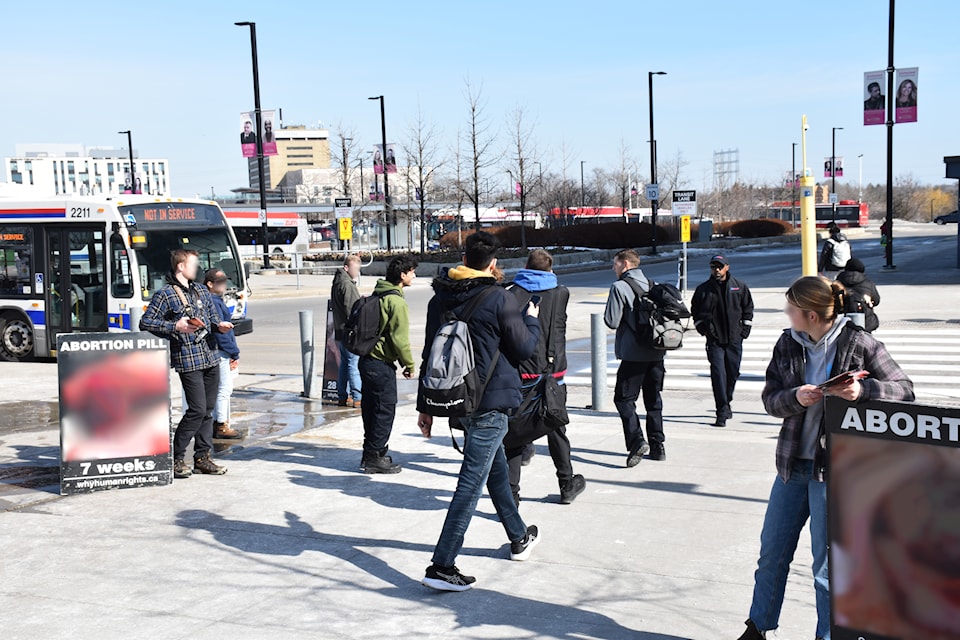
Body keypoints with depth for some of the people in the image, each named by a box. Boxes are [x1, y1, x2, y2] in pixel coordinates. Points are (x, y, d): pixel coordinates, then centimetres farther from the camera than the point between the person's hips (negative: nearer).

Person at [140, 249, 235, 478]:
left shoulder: (201, 291, 16)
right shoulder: (165, 294, -4)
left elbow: (213, 316, 24)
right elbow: (145, 323, -7)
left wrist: (220, 325, 2)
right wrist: (174, 327, -17)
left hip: (211, 357, 7)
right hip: (188, 360, -7)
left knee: (208, 410, 9)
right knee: (197, 410, -10)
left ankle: (202, 457, 18)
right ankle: (175, 459, 3)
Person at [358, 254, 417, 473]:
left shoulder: (377, 294, 12)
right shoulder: (396, 302, -17)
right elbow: (399, 338, -18)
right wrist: (409, 365, -6)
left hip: (367, 360, 10)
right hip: (381, 364, -9)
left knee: (371, 408, 16)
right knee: (385, 410, -1)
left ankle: (371, 453, 25)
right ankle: (374, 457, 4)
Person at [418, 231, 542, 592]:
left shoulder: (439, 299, 6)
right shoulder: (499, 299, -13)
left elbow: (430, 353, 10)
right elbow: (524, 348, -6)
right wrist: (532, 321, 14)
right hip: (491, 401, -7)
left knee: (496, 469, 23)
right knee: (471, 482, -6)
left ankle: (519, 538, 41)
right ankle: (441, 567, -8)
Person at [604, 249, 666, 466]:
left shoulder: (619, 287, -10)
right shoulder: (652, 285, 10)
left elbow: (612, 321, -12)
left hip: (633, 353, -6)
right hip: (656, 352, 7)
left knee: (624, 398, 0)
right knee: (653, 398, 14)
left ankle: (637, 441, -15)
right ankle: (657, 445, 17)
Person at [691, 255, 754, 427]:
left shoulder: (740, 287, 6)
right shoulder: (703, 289, 3)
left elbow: (748, 308, 13)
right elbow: (696, 311, 14)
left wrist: (745, 328, 5)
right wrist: (701, 327, 1)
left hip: (735, 338, 2)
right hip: (714, 340, -2)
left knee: (733, 372, 10)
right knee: (718, 373, -12)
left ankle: (726, 402, 33)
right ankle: (722, 412, -13)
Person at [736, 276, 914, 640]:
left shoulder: (857, 343, -9)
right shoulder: (788, 344, 4)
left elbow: (905, 390, -6)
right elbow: (769, 399, 3)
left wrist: (863, 390, -24)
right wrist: (796, 397, -18)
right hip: (793, 463, 5)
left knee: (828, 564, 2)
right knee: (771, 552, 14)